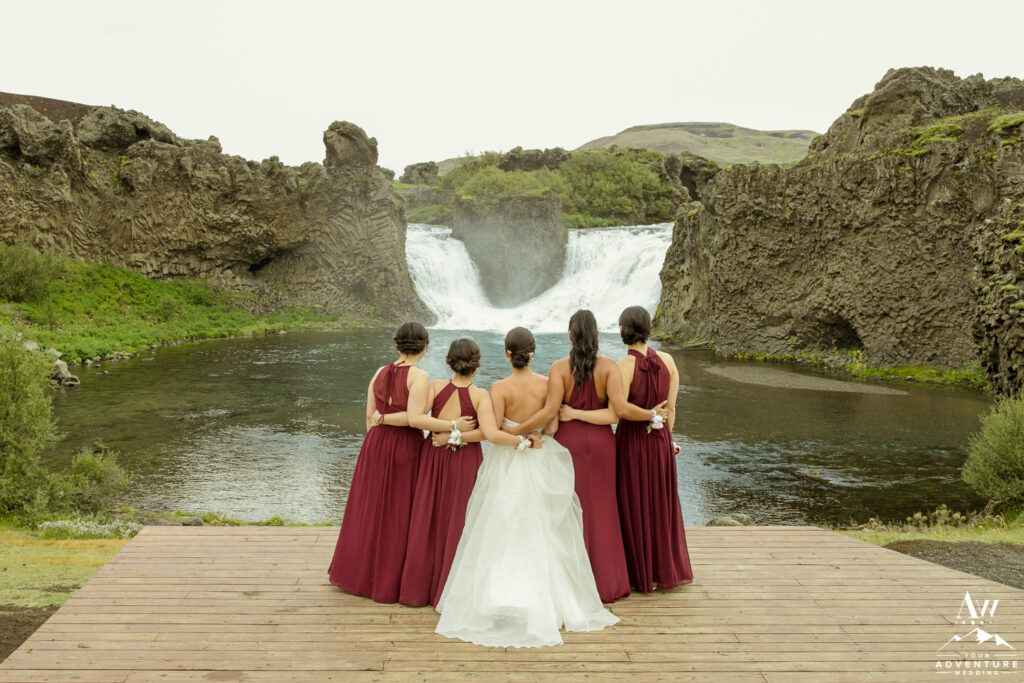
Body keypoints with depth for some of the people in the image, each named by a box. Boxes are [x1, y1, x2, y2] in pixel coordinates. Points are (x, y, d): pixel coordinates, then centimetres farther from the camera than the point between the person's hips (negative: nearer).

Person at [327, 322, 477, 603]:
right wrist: (454, 425, -19)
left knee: (370, 509, 17)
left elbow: (369, 416, 6)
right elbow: (415, 419, -23)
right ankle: (390, 582, 15)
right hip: (405, 448, -5)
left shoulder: (380, 373, 3)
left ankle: (358, 573, 29)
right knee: (401, 514, 6)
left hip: (375, 446, 6)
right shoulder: (419, 377, -14)